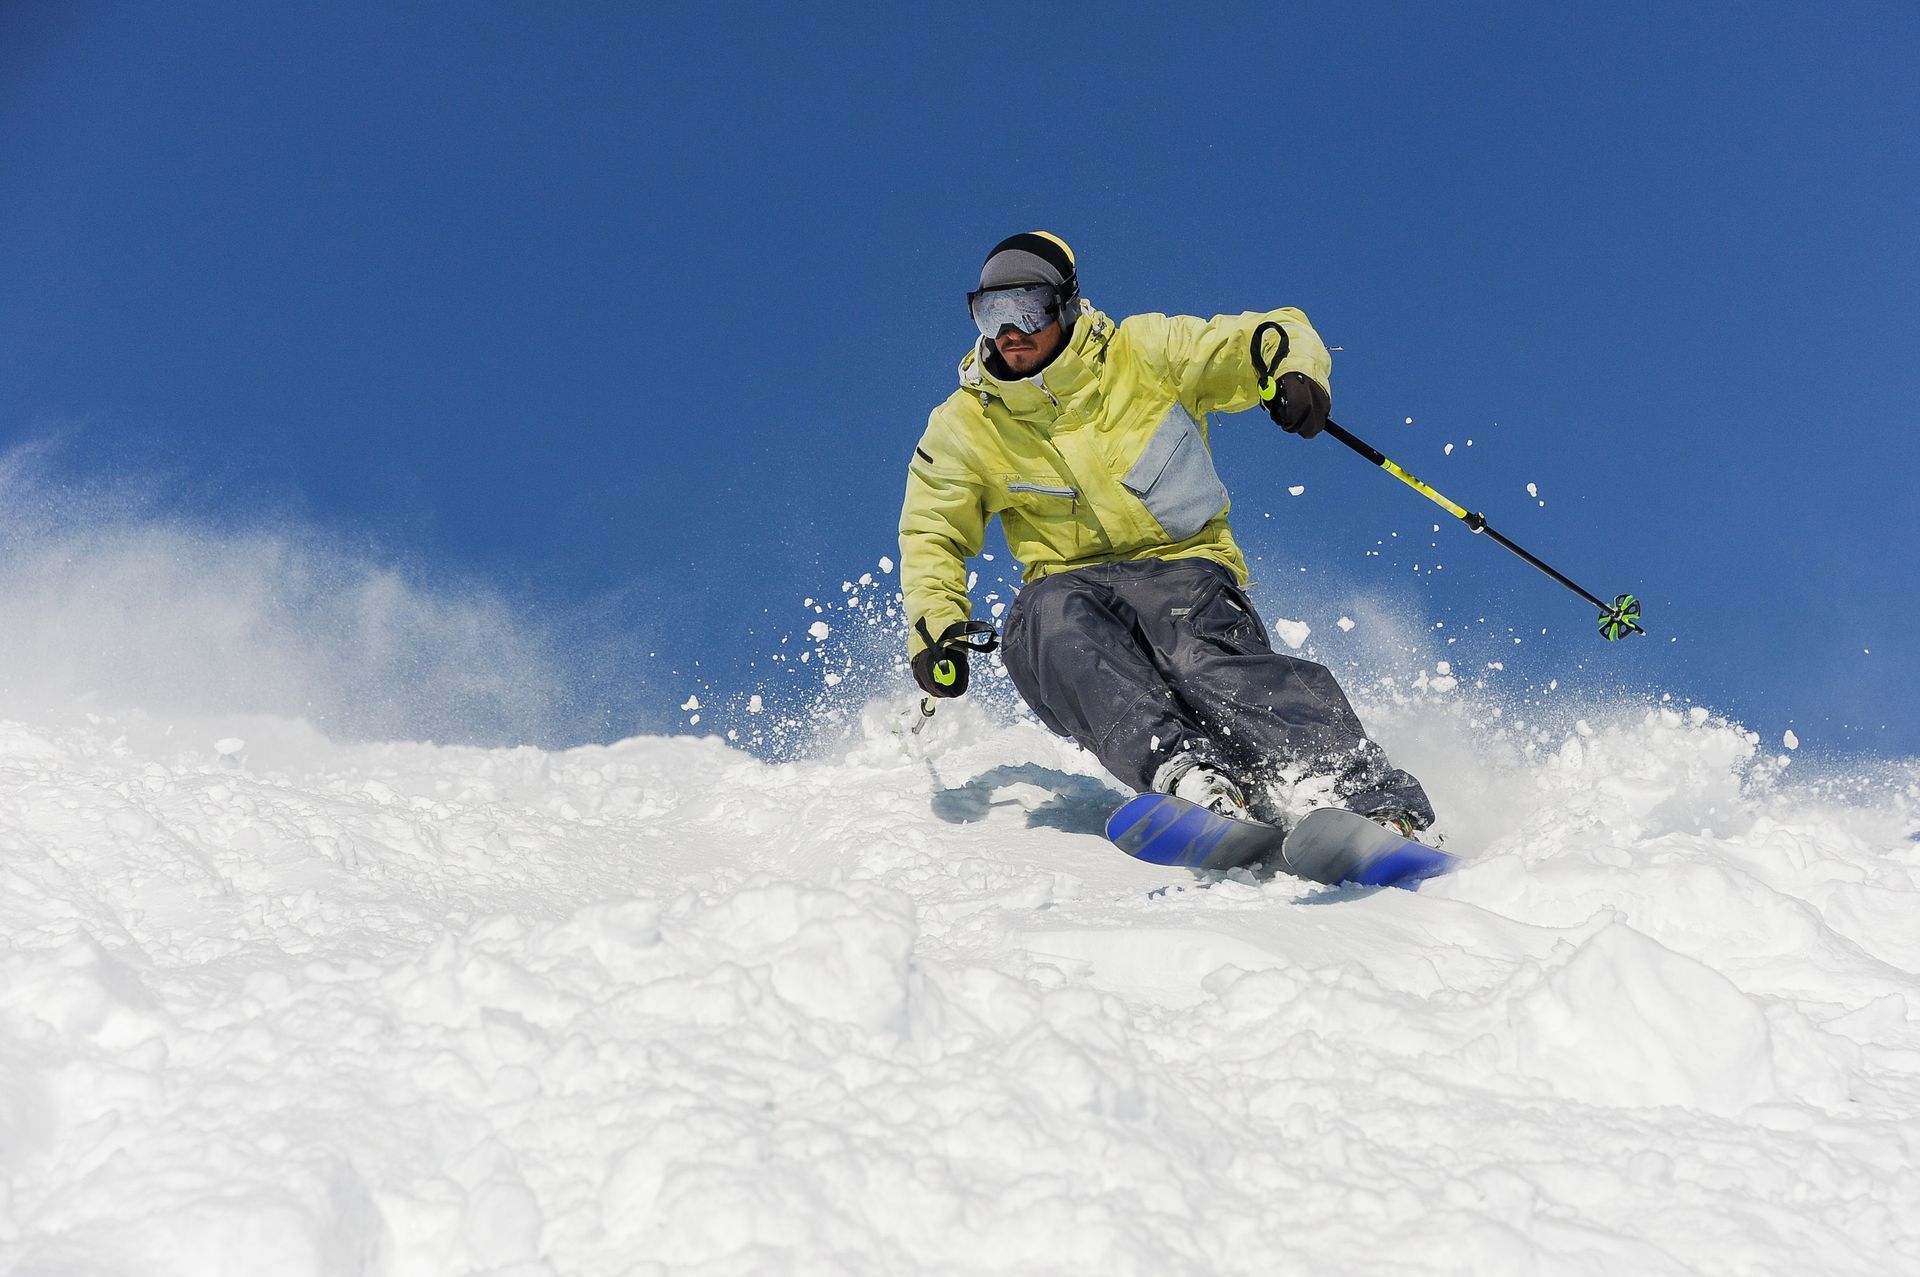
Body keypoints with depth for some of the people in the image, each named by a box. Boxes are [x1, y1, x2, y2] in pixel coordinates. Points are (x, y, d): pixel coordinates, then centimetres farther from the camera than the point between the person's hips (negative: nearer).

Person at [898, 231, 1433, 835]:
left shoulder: (1146, 352, -2)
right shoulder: (962, 427, 4)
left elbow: (1275, 335, 1)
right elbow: (932, 535, 15)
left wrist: (1296, 374, -23)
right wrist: (933, 625, -3)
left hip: (1183, 565, -2)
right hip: (1070, 585, 2)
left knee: (1197, 656, -37)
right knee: (1048, 623, -36)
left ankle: (1382, 804, -50)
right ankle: (1184, 770, -55)